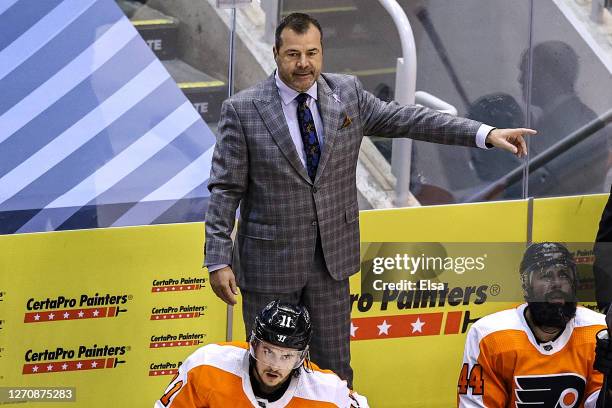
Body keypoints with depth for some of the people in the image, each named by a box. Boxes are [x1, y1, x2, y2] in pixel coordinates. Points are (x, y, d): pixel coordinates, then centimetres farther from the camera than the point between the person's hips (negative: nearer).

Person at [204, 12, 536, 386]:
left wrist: (486, 134, -7)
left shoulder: (347, 94, 1)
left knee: (335, 368, 11)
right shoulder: (243, 110, -9)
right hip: (270, 260, -3)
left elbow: (407, 119, 1)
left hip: (331, 257, 3)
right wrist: (219, 261, -12)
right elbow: (225, 191, -8)